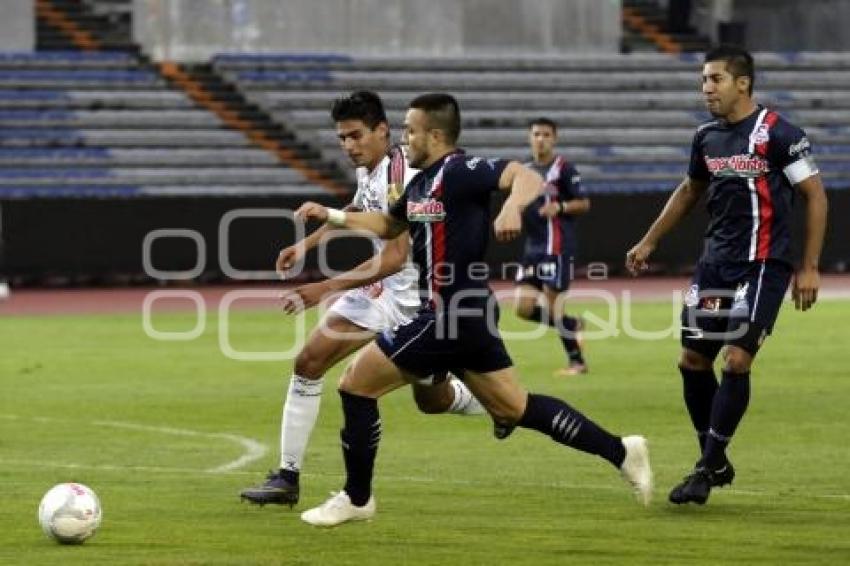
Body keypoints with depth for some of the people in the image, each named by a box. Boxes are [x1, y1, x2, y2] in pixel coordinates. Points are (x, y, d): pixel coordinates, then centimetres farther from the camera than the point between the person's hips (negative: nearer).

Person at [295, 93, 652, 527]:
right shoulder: (423, 182, 14)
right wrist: (331, 215, 23)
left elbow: (528, 177, -27)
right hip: (466, 313, 10)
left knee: (355, 385, -4)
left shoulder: (458, 172, -15)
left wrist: (512, 206, -48)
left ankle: (356, 498, 7)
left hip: (452, 317, -10)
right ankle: (620, 452, 17)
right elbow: (389, 225, 32)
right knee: (515, 409, 15)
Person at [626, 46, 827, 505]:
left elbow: (815, 196, -8)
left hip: (763, 265, -7)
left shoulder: (777, 134, -12)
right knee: (692, 360, 6)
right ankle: (716, 463, 21)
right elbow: (691, 190, 25)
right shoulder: (707, 136, 8)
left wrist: (809, 268, -11)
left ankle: (707, 469, -6)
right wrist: (649, 242, 24)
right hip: (716, 262, 7)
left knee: (736, 361, -13)